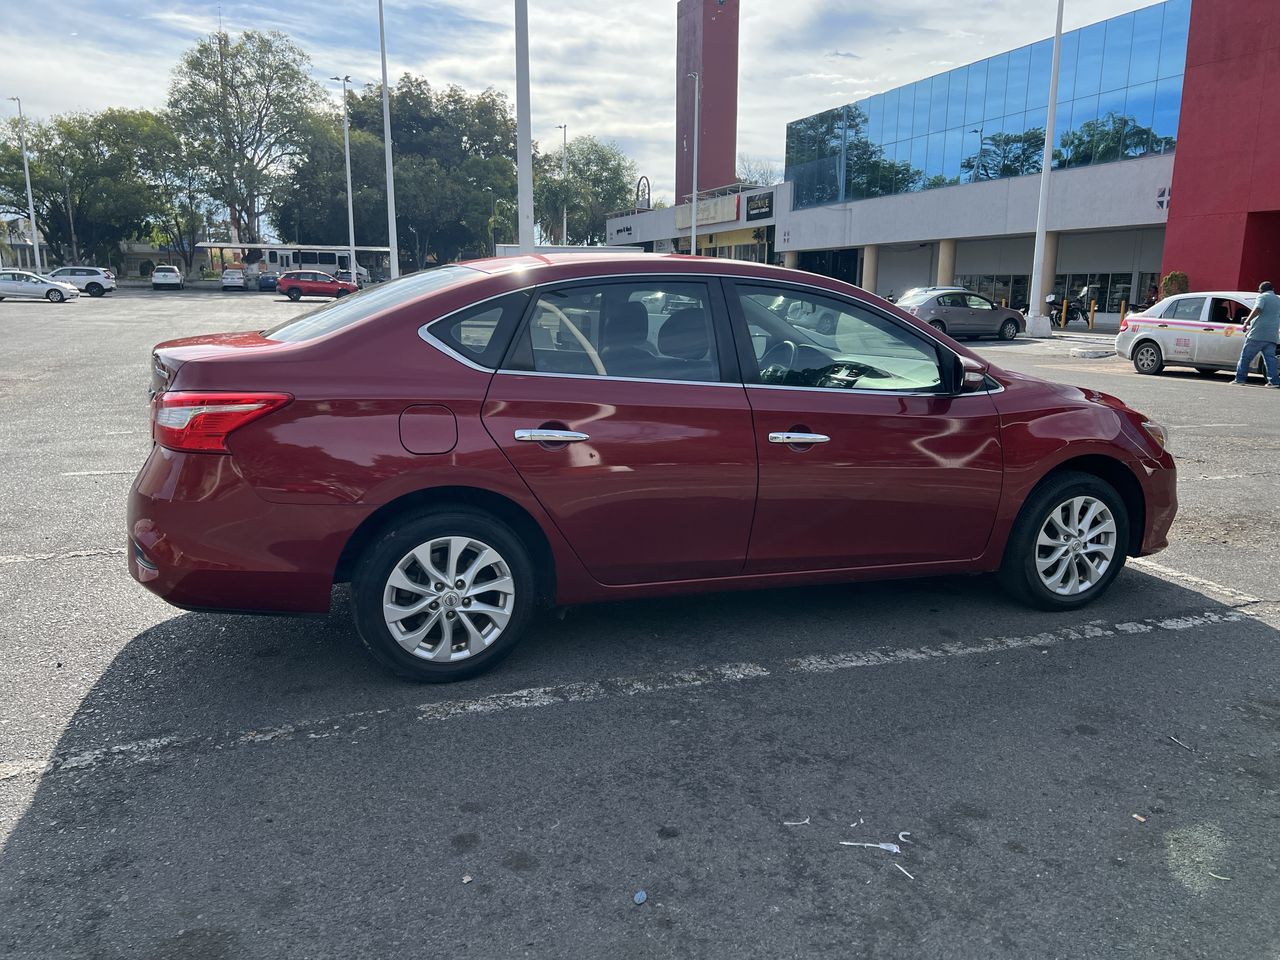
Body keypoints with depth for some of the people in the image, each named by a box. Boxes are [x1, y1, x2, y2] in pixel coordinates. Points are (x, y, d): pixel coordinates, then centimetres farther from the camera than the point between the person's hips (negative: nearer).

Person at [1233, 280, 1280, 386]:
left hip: (1257, 334, -6)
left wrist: (1247, 322, -15)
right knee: (1270, 357, 4)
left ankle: (1240, 379, 0)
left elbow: (1257, 310, -18)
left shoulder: (1262, 297, 1)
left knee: (1246, 356, 0)